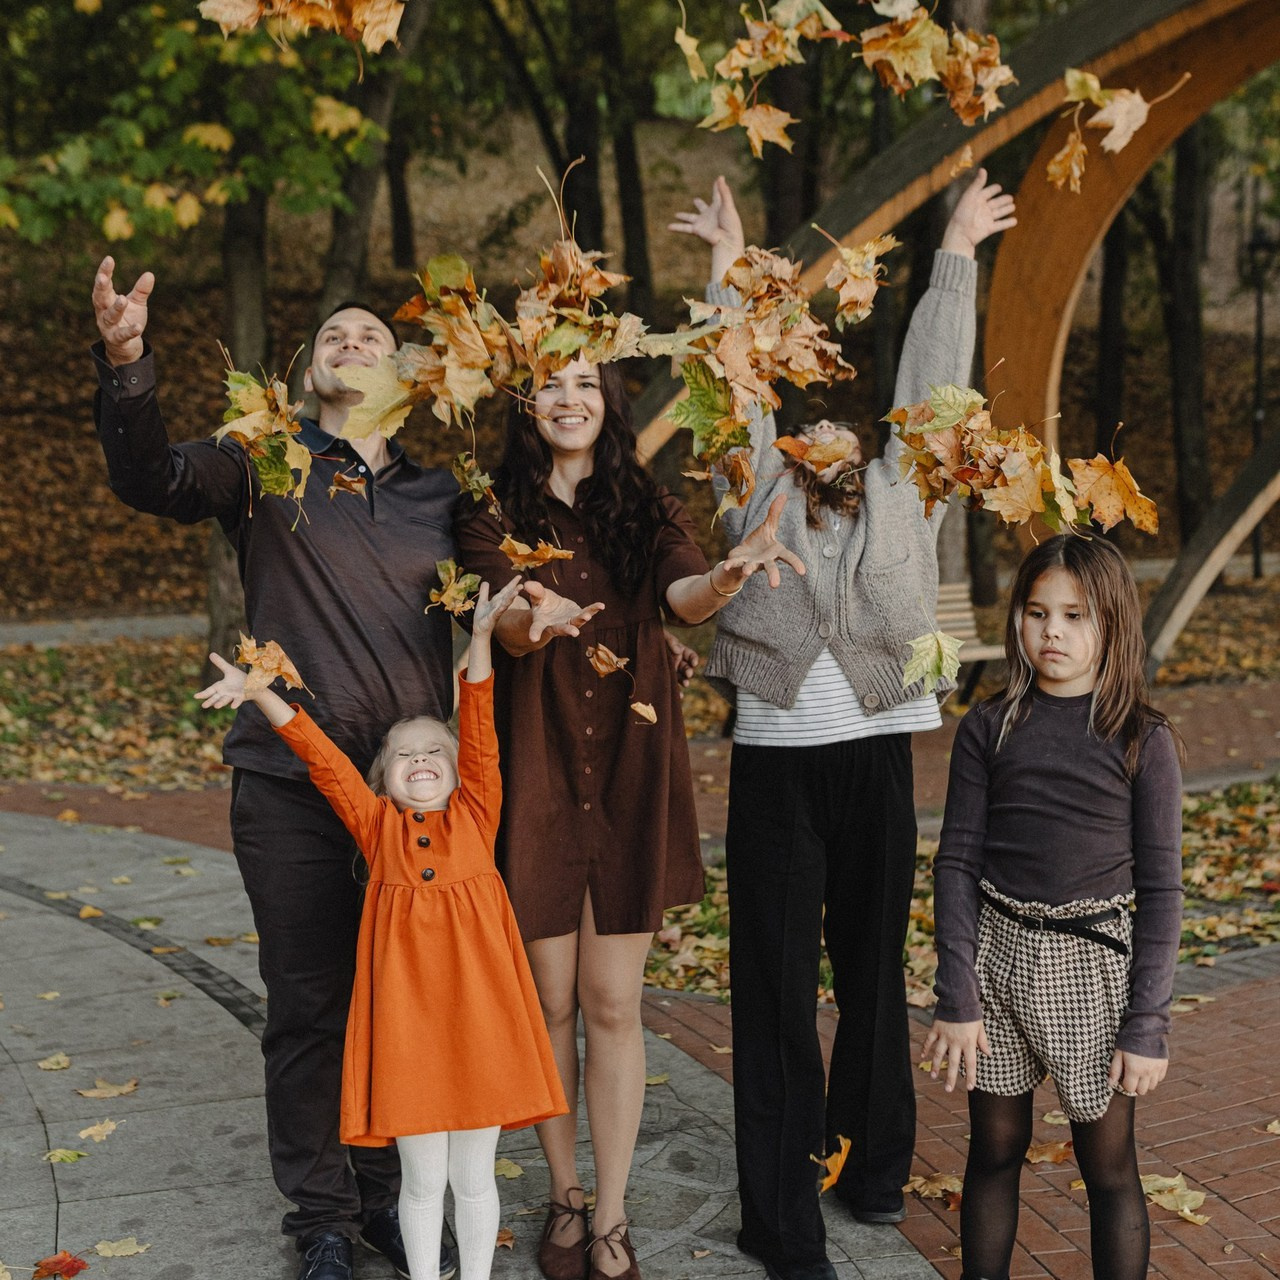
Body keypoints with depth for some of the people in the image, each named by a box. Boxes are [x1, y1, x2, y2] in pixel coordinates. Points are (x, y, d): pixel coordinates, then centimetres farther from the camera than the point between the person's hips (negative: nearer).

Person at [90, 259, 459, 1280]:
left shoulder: (441, 494, 11)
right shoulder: (266, 467, 3)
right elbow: (154, 479, -14)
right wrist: (126, 366, -31)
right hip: (292, 784, -2)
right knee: (308, 1009, 6)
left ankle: (387, 1195, 31)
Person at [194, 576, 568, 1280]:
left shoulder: (475, 814, 6)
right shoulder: (377, 825, 6)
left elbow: (479, 733, -1)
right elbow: (323, 758, 1)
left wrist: (481, 637, -9)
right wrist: (257, 692, -5)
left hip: (476, 1008, 0)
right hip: (404, 1010, 0)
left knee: (472, 1177, 13)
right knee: (423, 1180, 12)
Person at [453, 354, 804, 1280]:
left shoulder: (647, 510, 4)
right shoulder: (494, 518, 0)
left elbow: (684, 597, -17)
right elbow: (506, 625, -18)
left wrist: (729, 575, -41)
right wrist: (538, 615, -43)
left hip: (631, 778, 1)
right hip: (537, 777, 0)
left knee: (614, 1005, 3)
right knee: (552, 1002, 9)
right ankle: (564, 1200, 27)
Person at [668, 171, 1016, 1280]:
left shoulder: (901, 496, 13)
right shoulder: (759, 492, 11)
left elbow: (932, 376, 19)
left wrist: (957, 252, 26)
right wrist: (731, 260, 24)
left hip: (878, 760, 2)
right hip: (774, 765, -1)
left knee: (875, 969, 13)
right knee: (776, 984, 1)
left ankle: (874, 1168, 30)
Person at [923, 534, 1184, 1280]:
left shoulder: (1143, 740, -5)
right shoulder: (989, 729, -1)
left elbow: (1160, 889, -4)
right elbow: (957, 862, -1)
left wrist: (1148, 1025, -7)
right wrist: (956, 999, -6)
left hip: (1093, 963, -1)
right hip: (998, 950, 2)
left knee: (1110, 1167, 7)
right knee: (995, 1150, 13)